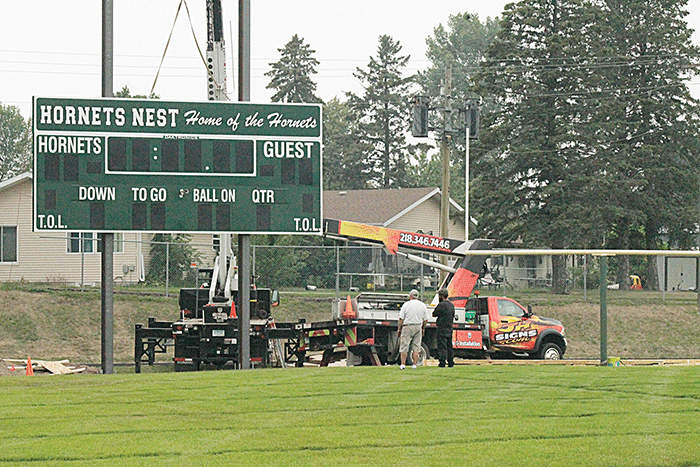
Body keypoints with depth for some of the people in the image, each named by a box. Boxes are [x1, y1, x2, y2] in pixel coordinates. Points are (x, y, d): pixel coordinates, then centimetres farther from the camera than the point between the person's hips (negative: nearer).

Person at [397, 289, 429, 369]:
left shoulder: (406, 305, -4)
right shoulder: (422, 305, 6)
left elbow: (401, 318, -7)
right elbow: (425, 319, 8)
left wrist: (399, 329, 1)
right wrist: (423, 329, 19)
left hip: (407, 327, -3)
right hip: (418, 327, 3)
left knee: (404, 346, 0)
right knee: (416, 347, 6)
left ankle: (403, 364, -5)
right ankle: (414, 364, 3)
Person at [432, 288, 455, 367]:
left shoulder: (441, 305, -13)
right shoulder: (451, 305, 12)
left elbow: (434, 314, -7)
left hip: (442, 328, -8)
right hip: (450, 327, 8)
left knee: (442, 346, -7)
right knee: (449, 345, 12)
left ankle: (442, 362, -11)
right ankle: (451, 363, 13)